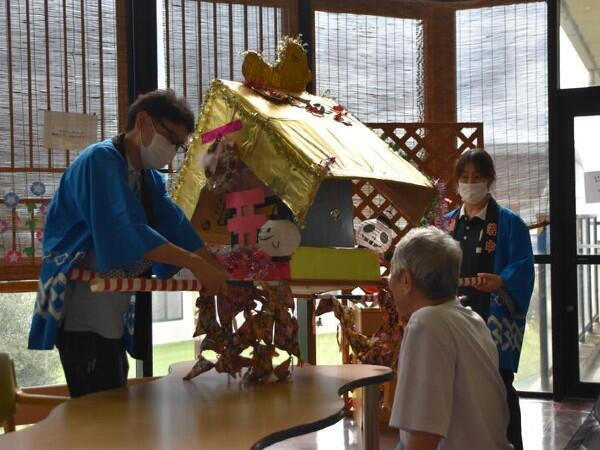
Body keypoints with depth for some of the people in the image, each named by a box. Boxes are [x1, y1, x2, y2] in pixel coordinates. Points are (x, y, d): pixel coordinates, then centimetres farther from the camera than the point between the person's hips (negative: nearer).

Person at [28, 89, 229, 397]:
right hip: (83, 317, -9)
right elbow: (121, 233, -28)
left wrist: (220, 275, -10)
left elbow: (176, 227, 4)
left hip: (113, 318, 9)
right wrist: (195, 264, -30)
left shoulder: (150, 178, 14)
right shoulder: (101, 160, -14)